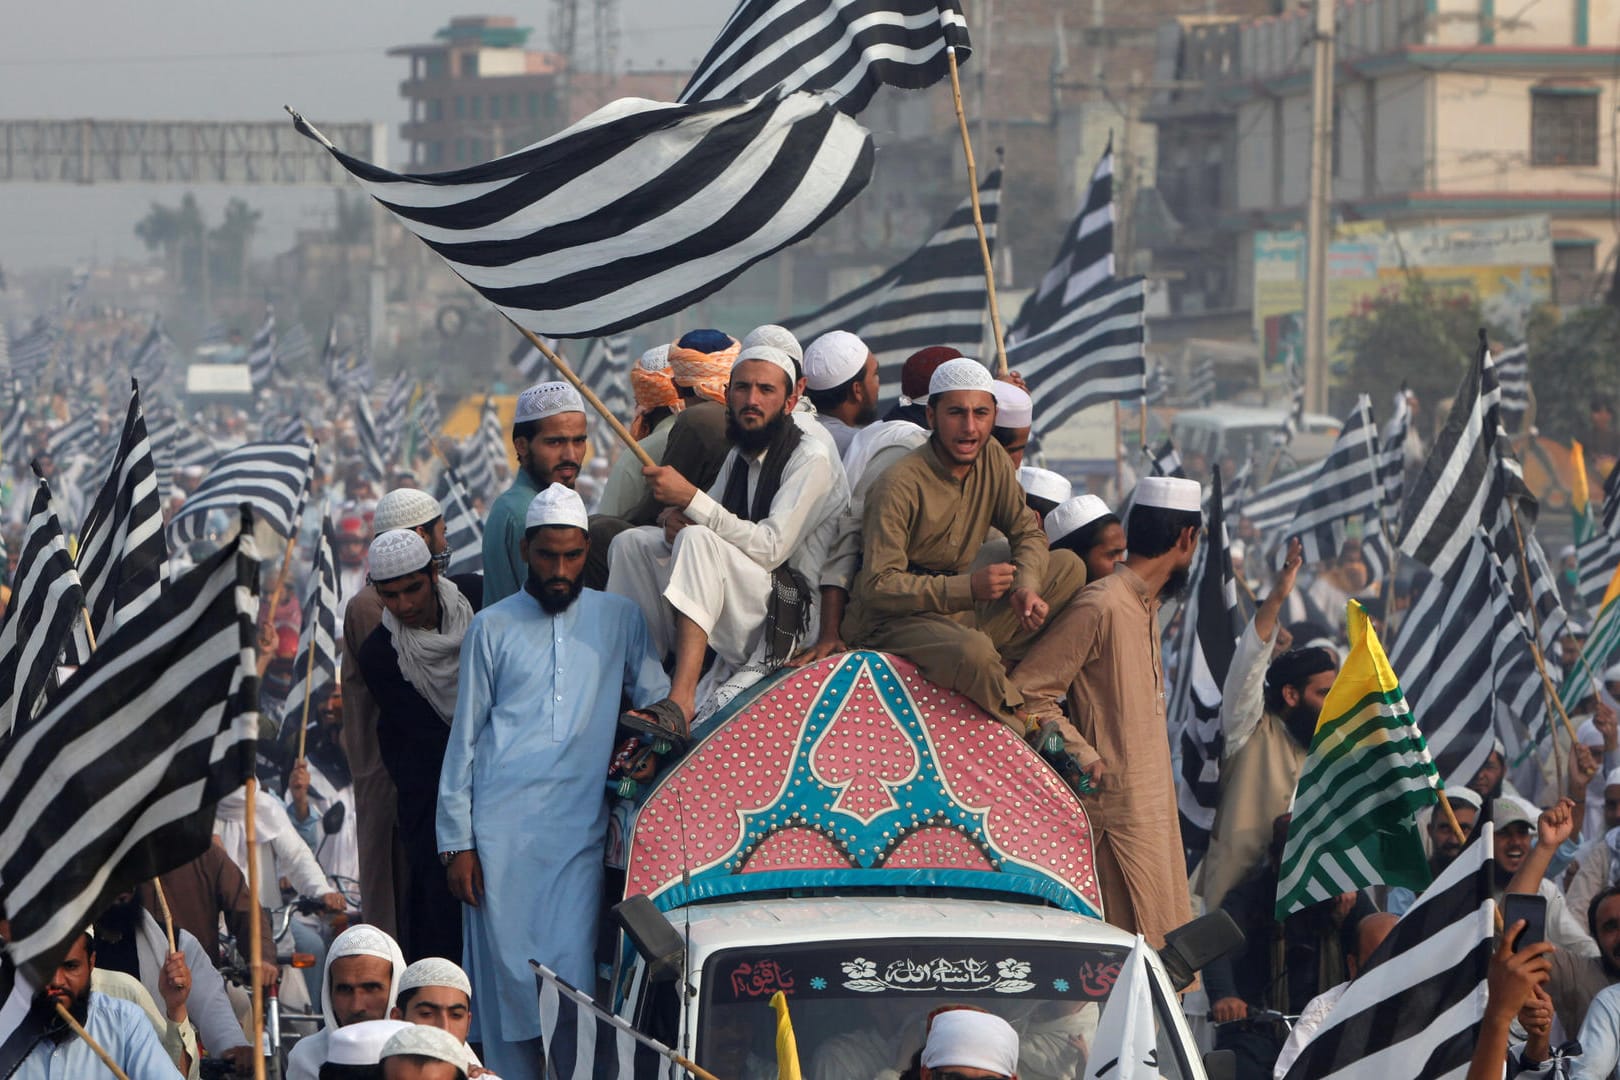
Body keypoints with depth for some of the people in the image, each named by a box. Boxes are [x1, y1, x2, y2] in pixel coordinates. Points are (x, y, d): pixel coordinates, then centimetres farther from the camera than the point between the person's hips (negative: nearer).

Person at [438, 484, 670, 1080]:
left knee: (571, 972, -12)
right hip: (501, 826, 0)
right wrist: (457, 841, 3)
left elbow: (657, 700, 18)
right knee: (506, 969, -4)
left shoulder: (620, 619, 13)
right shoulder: (493, 627, 11)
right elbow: (465, 737, 10)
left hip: (578, 826, 0)